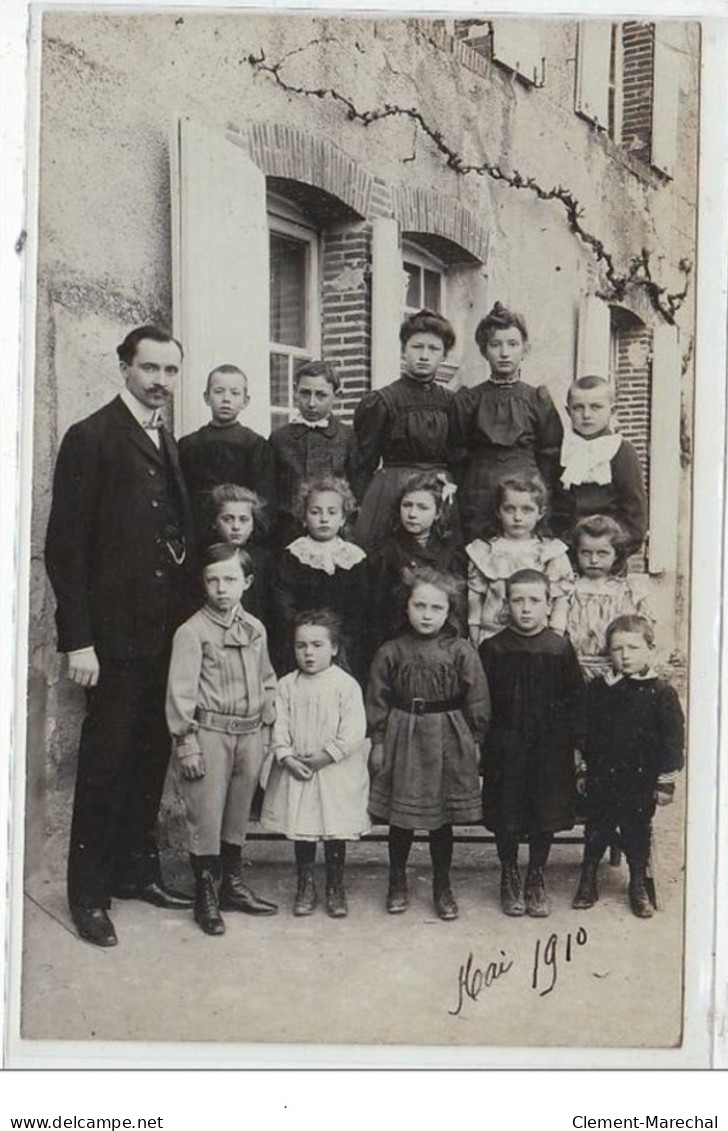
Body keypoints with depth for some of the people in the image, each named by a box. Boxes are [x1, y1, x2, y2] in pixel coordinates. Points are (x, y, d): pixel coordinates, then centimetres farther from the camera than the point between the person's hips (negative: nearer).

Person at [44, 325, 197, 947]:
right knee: (106, 761, 1)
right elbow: (65, 546, -10)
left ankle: (137, 870, 26)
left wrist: (188, 615, 8)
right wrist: (78, 640, -14)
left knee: (152, 756, 12)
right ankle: (89, 892, 13)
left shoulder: (169, 444, 15)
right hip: (116, 633, -6)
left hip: (168, 632, 6)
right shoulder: (91, 438, -6)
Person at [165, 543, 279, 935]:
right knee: (206, 817, 0)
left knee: (239, 814, 15)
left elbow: (267, 682, 17)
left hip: (249, 734, 6)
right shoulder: (192, 632, -9)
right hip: (210, 732, -5)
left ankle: (233, 885, 30)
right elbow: (181, 692, -10)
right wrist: (187, 743, -13)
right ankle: (205, 897, 12)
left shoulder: (255, 629, 8)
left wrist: (265, 728, 13)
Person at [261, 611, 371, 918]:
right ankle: (305, 886, 24)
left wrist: (324, 757, -17)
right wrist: (288, 758, -14)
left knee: (335, 831, 6)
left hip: (335, 773, -2)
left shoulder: (346, 685, -9)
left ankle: (335, 887, 22)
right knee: (300, 830, 9)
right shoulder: (287, 685, 1)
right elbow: (279, 727, -1)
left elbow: (354, 733, -13)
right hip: (296, 772, 3)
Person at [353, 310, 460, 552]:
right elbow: (365, 462, 1)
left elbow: (457, 458, 16)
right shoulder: (380, 402, -2)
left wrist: (449, 486, 2)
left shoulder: (449, 402, 9)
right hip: (390, 495, -3)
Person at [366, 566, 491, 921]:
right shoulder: (391, 652, -2)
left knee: (442, 818, 9)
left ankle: (442, 887, 25)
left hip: (448, 739, -1)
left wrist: (475, 741, -1)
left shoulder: (461, 652, -5)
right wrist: (378, 742, 1)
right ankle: (397, 884, 28)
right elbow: (377, 700, 2)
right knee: (400, 818, 9)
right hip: (403, 737, 1)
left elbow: (477, 701, 0)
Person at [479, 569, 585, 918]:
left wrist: (576, 745, 1)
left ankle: (536, 881, 27)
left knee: (546, 816, 9)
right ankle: (509, 879, 27)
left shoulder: (560, 649, -2)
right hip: (506, 748, -1)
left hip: (550, 747, 1)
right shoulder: (492, 649, -4)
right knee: (506, 818, 8)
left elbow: (576, 700, 2)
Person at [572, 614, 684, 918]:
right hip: (602, 777, 2)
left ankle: (638, 887, 28)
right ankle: (587, 882, 26)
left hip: (642, 780, -1)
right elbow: (586, 733, 6)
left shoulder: (661, 693, -7)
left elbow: (673, 737, -5)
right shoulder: (598, 690, 0)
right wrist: (583, 770, 7)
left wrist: (666, 780, -6)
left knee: (638, 833, 11)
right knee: (596, 830, 12)